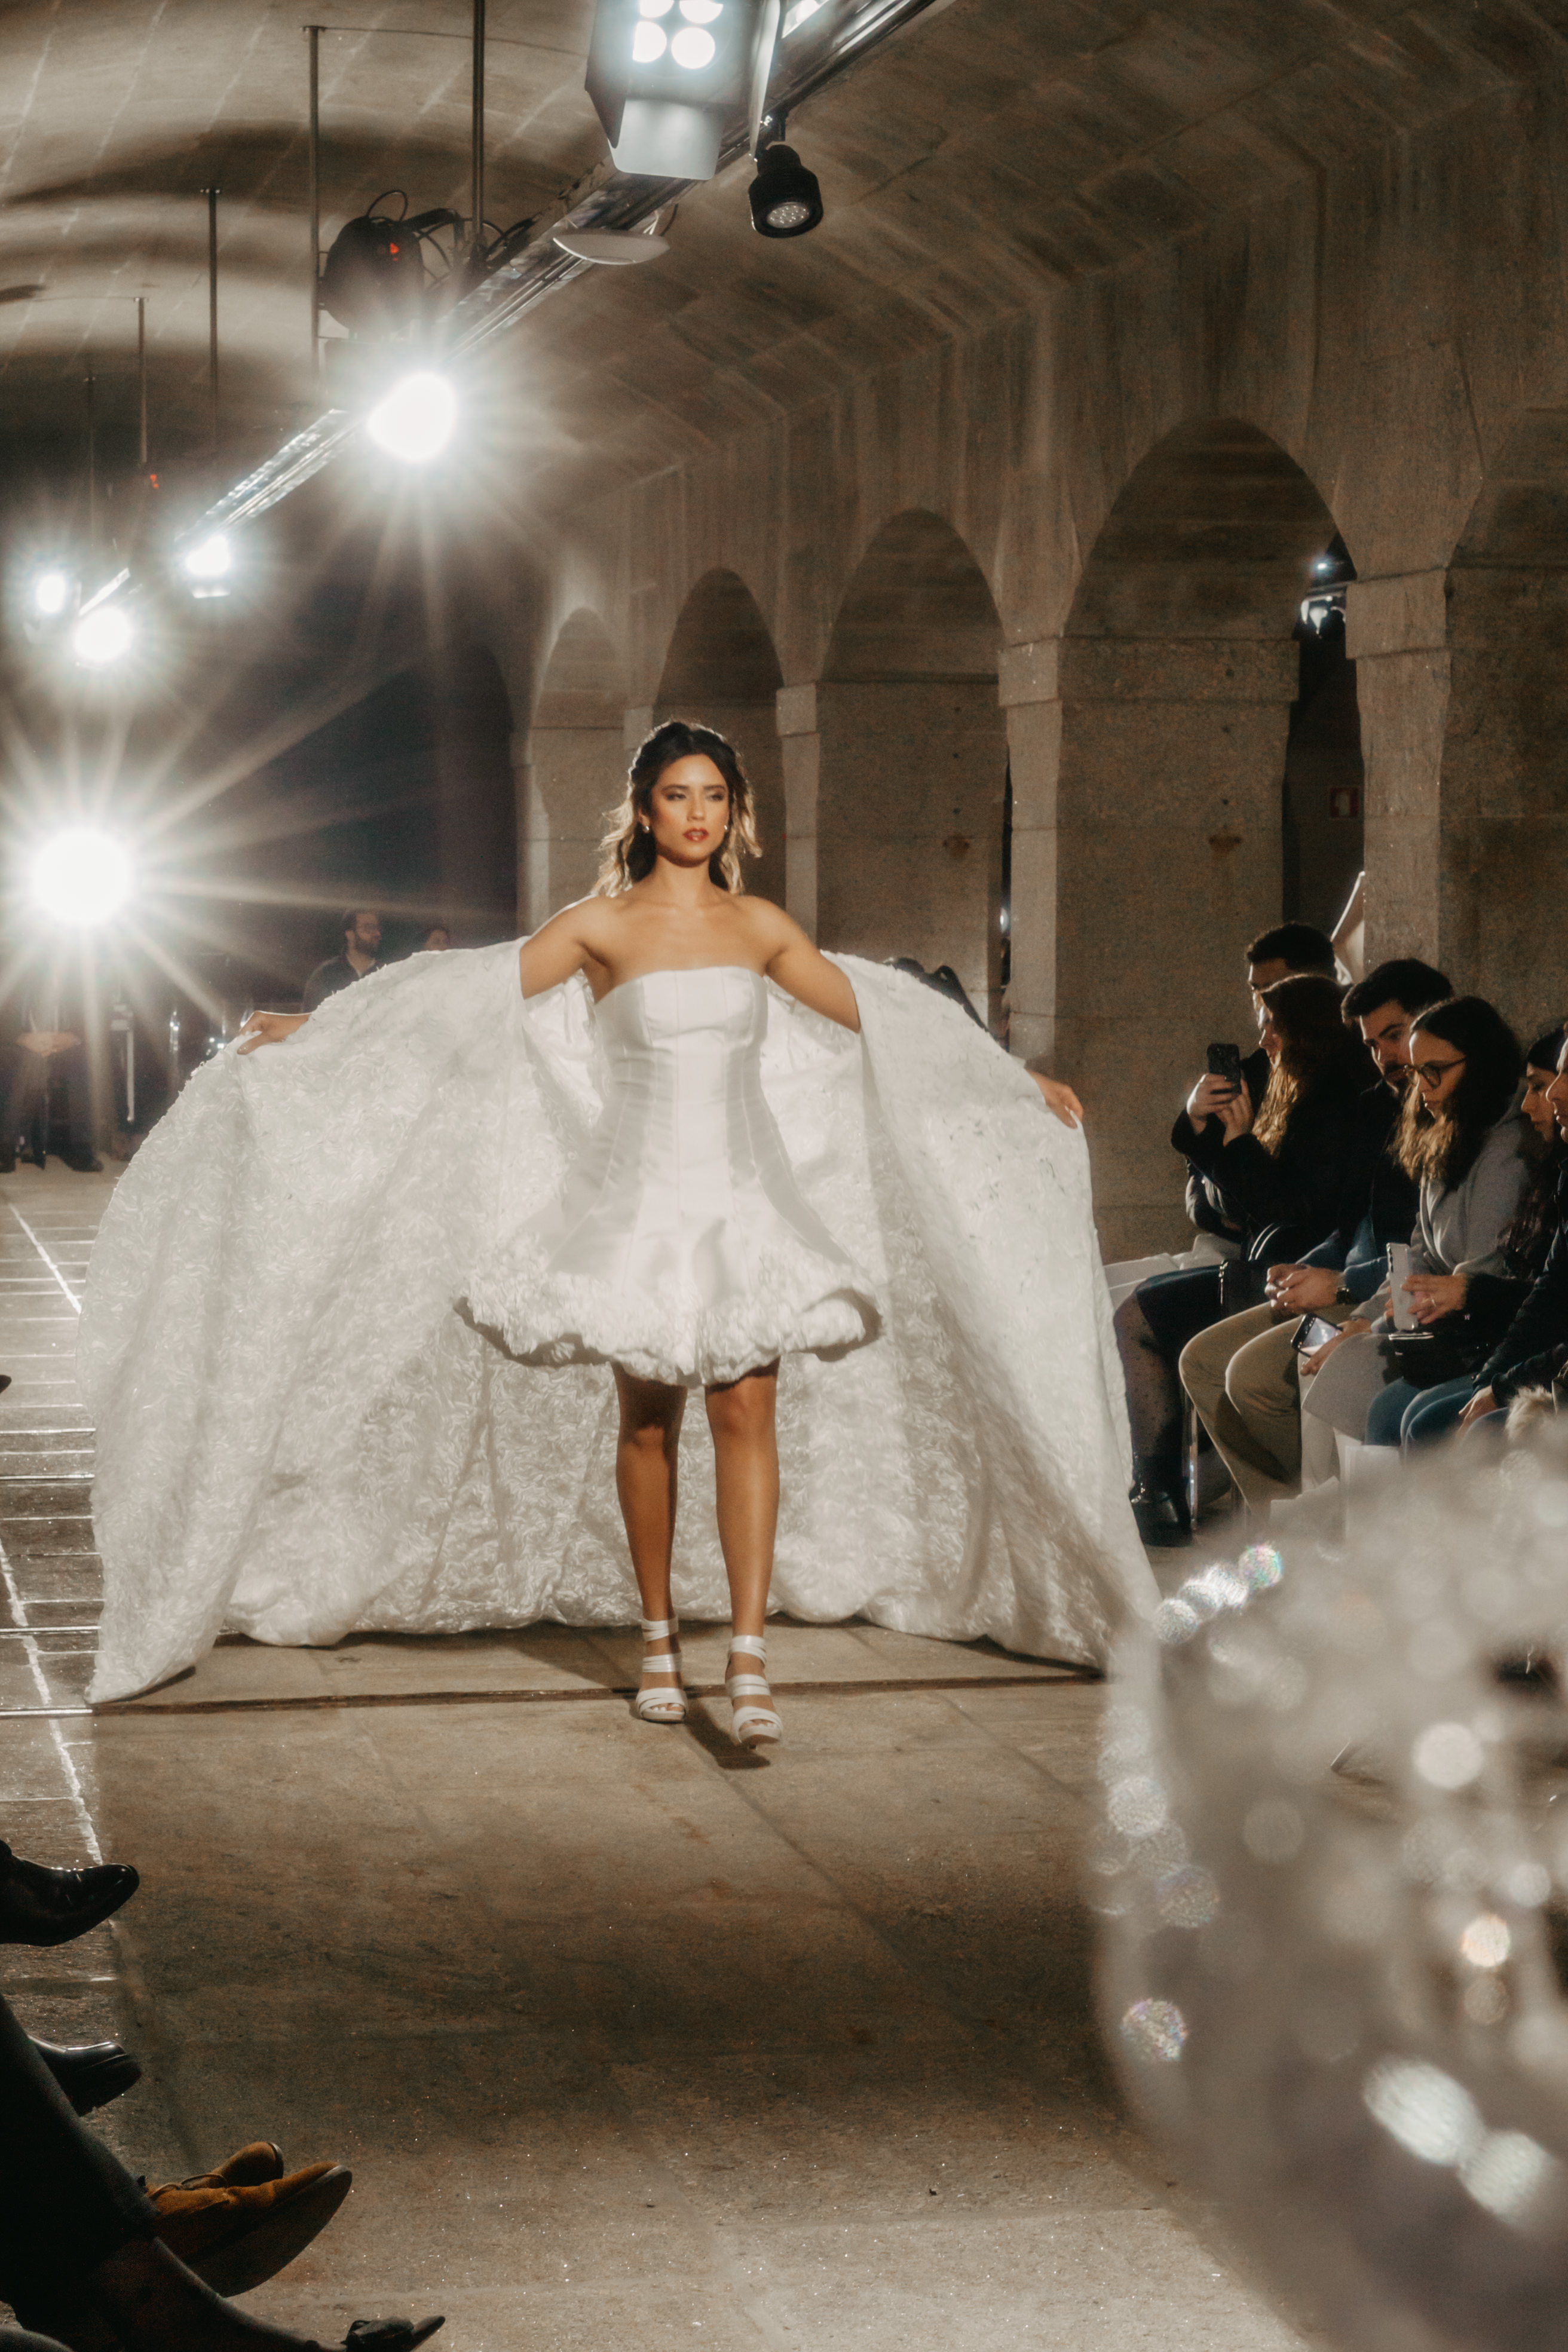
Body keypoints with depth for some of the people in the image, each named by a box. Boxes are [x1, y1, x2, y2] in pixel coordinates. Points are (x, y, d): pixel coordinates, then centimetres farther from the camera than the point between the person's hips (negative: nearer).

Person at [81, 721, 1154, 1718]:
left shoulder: (761, 927, 8)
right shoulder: (605, 924, 0)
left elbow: (878, 1019, 17)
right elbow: (468, 995, 1)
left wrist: (1020, 1084, 21)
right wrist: (316, 1030, -1)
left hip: (745, 1202, 1)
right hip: (642, 1201, -1)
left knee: (749, 1413, -9)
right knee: (646, 1424, 4)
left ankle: (748, 1657, -13)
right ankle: (660, 1639, 17)